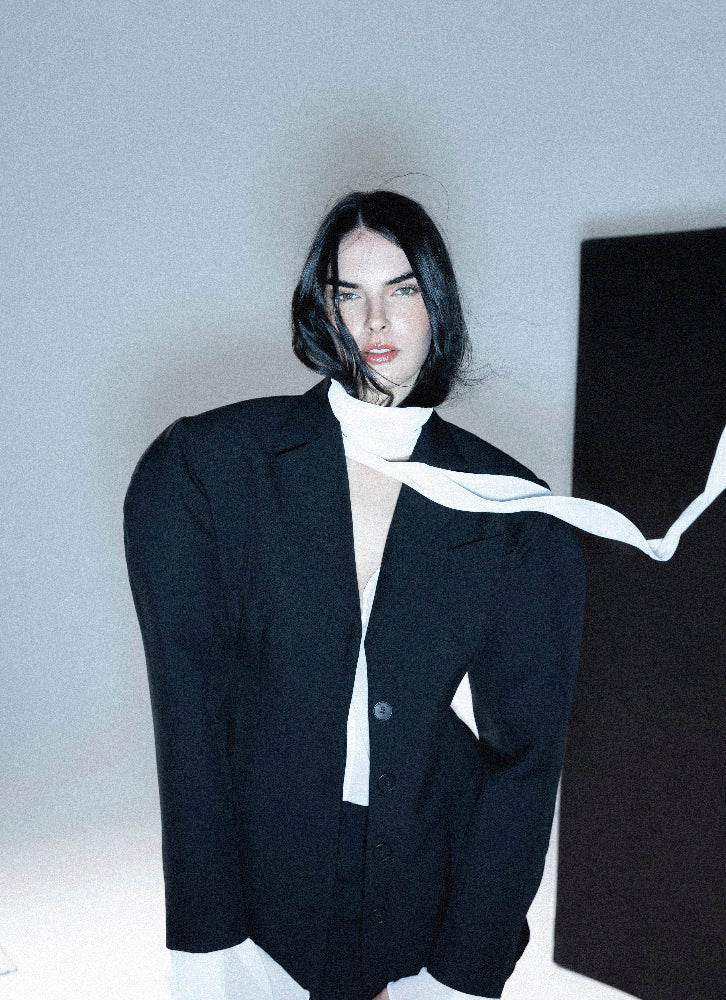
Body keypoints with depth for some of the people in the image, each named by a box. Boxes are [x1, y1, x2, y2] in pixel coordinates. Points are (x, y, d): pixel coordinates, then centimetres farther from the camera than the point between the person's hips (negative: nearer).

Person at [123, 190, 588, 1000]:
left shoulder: (521, 522, -5)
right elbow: (188, 714, -11)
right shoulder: (202, 468, -8)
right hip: (260, 901, 0)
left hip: (433, 925, 1)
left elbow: (526, 757, -6)